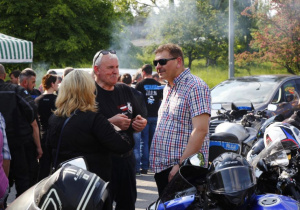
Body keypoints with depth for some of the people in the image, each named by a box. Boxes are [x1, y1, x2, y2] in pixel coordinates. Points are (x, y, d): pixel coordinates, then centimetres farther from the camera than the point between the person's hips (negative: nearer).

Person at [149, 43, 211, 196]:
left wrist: (181, 164, -24)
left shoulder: (195, 87, -11)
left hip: (184, 168, -9)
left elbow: (200, 130, -20)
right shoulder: (167, 89, 18)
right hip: (162, 167, 9)